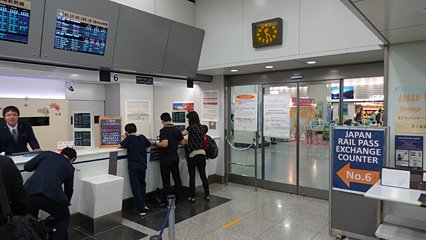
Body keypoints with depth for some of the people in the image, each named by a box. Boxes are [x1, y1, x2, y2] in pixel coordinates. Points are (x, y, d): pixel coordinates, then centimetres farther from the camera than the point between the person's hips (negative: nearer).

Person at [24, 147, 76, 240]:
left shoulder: (46, 153, 22)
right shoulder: (70, 167, 23)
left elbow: (27, 167, 15)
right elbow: (69, 189, 34)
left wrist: (41, 168, 34)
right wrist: (65, 204, 51)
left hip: (29, 192, 2)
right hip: (51, 195, -2)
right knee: (63, 218, 27)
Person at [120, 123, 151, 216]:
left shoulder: (129, 138, -8)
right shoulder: (142, 137, 4)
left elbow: (121, 145, 1)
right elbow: (149, 144, 20)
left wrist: (126, 138, 12)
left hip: (133, 167, -4)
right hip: (143, 165, 5)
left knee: (136, 187, 0)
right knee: (142, 184, 23)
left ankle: (142, 209, -2)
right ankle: (143, 204, 29)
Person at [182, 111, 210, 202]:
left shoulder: (191, 127, -10)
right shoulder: (202, 127, 8)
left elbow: (181, 134, -2)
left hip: (192, 154, -6)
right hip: (202, 153, 6)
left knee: (192, 176, 3)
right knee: (203, 175, 11)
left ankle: (192, 197, 10)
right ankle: (207, 195, 17)